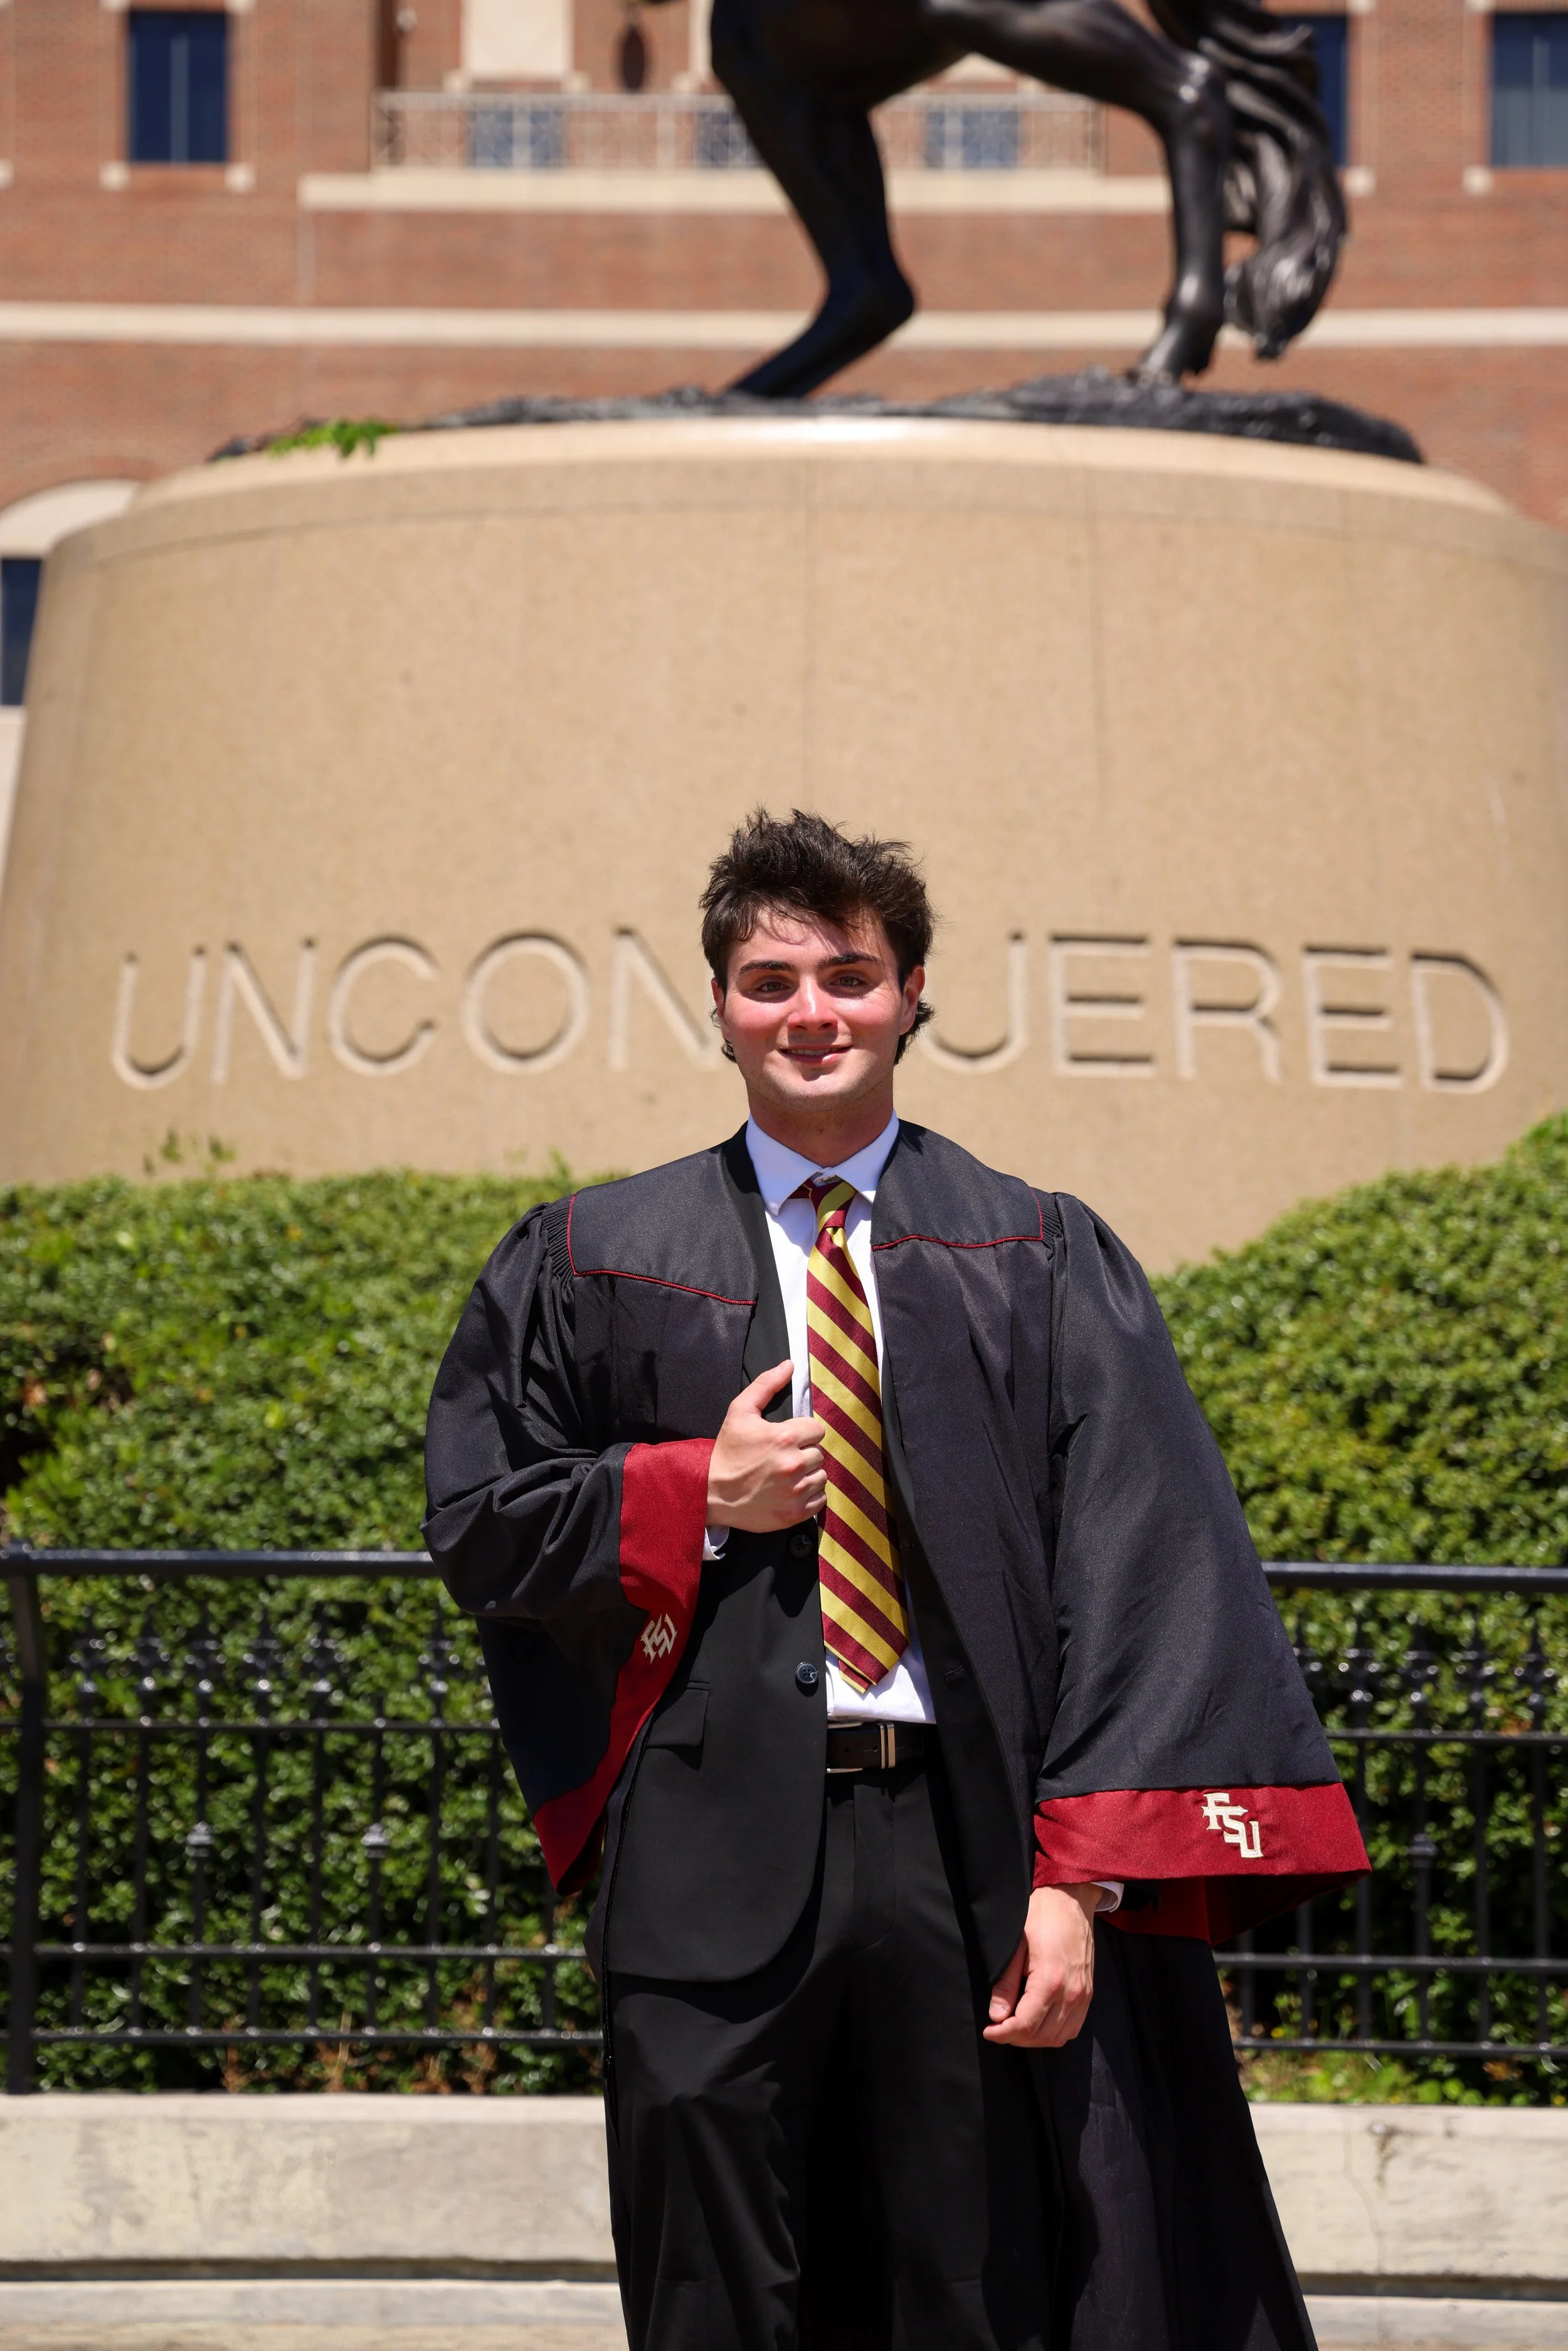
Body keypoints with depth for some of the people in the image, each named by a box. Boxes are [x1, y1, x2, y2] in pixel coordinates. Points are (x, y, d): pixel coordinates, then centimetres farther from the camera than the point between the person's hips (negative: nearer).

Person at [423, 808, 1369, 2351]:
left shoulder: (1041, 1263, 8)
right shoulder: (599, 1258, 12)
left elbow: (1133, 1570, 0)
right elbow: (479, 1524, 13)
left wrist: (1080, 1873, -11)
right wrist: (693, 1494, -5)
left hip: (974, 1856, 0)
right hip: (714, 1857, 0)